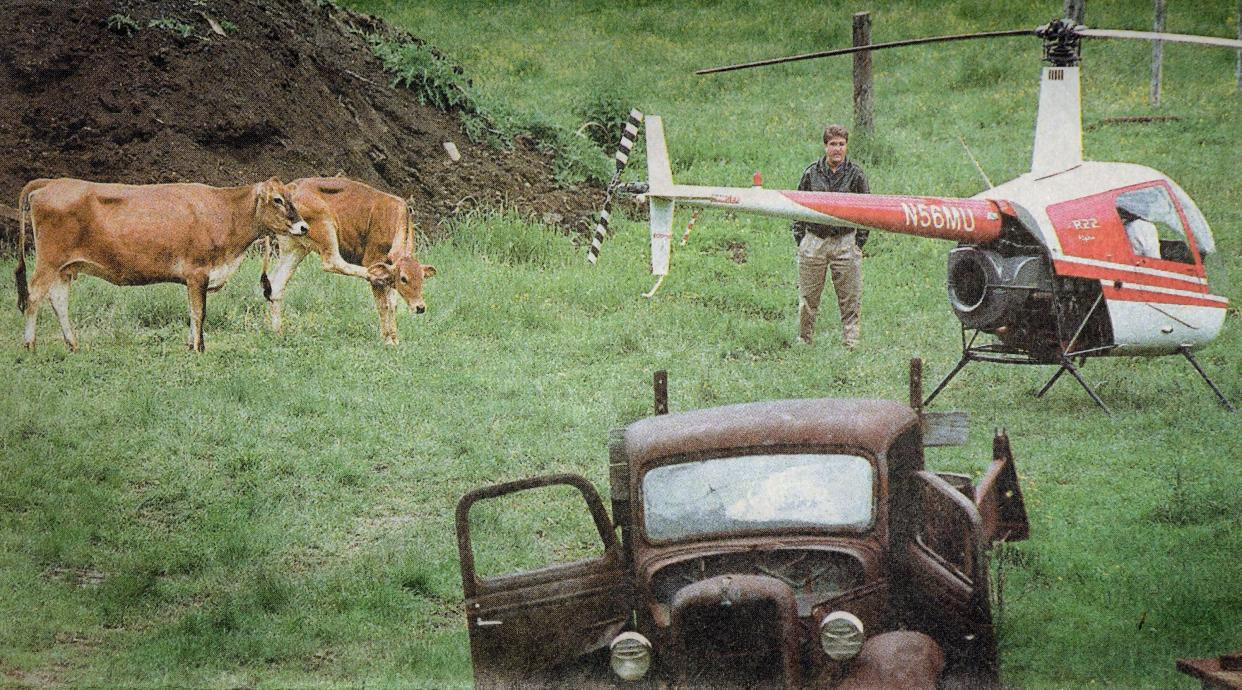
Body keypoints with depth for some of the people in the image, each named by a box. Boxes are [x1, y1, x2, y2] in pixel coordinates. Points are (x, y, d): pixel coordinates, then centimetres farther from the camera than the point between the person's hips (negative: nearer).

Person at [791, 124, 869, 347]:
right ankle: (804, 340, 16)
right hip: (814, 240, 1)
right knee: (808, 298, 5)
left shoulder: (855, 175, 2)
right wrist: (800, 240, 4)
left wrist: (859, 243, 1)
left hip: (845, 242, -1)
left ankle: (851, 343, 7)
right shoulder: (811, 173, 4)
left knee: (850, 299, 1)